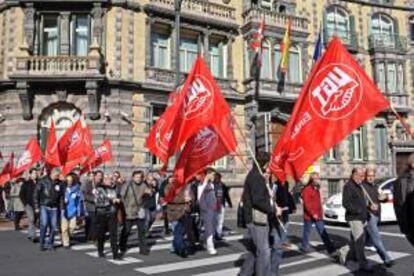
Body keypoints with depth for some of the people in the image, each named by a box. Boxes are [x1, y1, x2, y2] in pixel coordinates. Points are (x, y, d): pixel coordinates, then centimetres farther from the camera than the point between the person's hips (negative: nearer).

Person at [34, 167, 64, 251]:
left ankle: (50, 243, 15)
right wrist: (36, 206, -4)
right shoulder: (43, 181, -4)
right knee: (44, 224, -13)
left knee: (53, 226, 2)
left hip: (54, 207, 3)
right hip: (44, 206, -3)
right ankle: (42, 243, 1)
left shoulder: (59, 183, 5)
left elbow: (61, 196, 10)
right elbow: (36, 194, -2)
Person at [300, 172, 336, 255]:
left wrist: (320, 213, 16)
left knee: (323, 232, 3)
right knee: (307, 231, 7)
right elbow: (306, 203, -20)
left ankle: (331, 249, 1)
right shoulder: (307, 189, -14)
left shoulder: (317, 189, 13)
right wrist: (313, 214, -23)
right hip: (309, 216, -7)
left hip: (318, 216, 7)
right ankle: (304, 246, 23)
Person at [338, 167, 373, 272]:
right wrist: (358, 211, -22)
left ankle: (344, 252, 30)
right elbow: (346, 203, -19)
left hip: (362, 217, 9)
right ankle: (363, 263, -1)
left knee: (355, 240, 13)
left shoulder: (359, 186, 17)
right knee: (359, 240, -7)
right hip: (354, 218, -9)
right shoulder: (348, 186, -12)